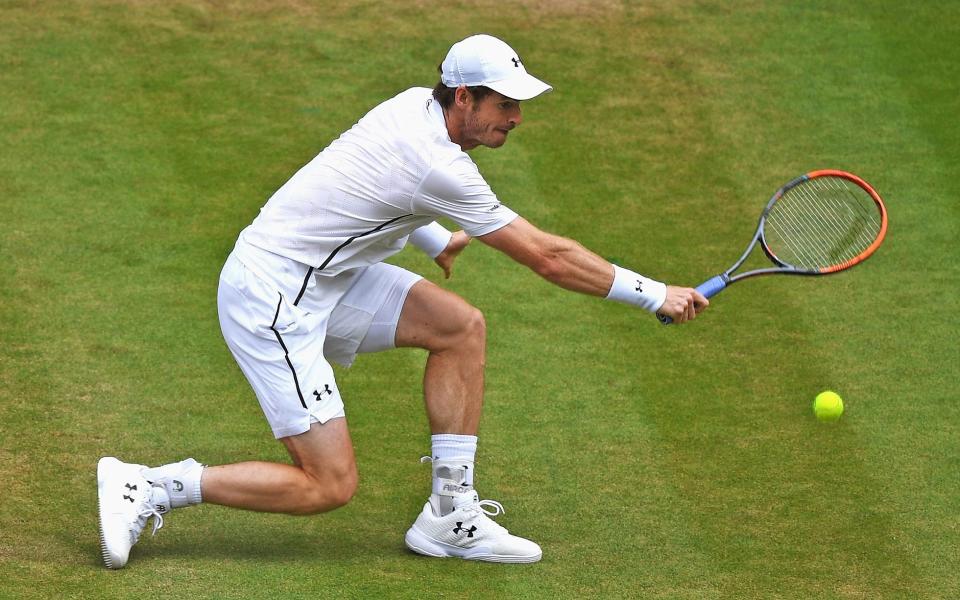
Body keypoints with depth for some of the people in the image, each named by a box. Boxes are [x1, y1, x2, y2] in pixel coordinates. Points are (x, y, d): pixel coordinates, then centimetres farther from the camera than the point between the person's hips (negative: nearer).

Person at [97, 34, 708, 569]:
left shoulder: (416, 105, 2)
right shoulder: (439, 167, -24)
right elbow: (549, 258, -18)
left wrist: (435, 239, 21)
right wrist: (655, 295, -12)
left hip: (324, 275, 10)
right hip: (272, 297, -10)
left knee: (462, 326, 2)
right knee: (330, 485, -9)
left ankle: (450, 515, 5)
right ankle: (151, 486, -3)